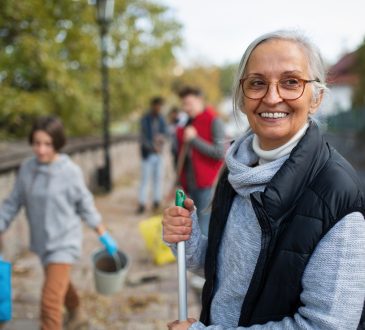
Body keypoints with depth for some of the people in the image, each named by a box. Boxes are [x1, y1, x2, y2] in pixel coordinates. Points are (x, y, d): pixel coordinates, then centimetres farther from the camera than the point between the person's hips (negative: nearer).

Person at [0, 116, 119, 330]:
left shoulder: (70, 171, -18)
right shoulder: (27, 168, -7)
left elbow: (86, 206, -7)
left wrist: (104, 236, -2)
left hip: (64, 242, -5)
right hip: (42, 241, 6)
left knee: (50, 301, -12)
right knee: (60, 283, 29)